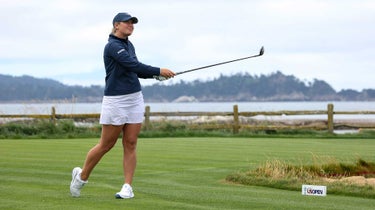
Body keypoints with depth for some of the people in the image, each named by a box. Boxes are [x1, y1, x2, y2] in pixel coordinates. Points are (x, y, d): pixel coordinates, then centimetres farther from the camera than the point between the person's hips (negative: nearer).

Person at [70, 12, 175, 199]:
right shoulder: (113, 46, -13)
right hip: (116, 100, -7)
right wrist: (158, 71, -19)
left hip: (135, 99, 7)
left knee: (130, 144, 1)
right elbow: (134, 65, -22)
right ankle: (82, 176, 19)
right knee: (106, 145, 0)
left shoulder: (129, 45, 14)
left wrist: (156, 75, 1)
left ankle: (127, 187, 3)